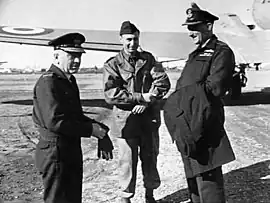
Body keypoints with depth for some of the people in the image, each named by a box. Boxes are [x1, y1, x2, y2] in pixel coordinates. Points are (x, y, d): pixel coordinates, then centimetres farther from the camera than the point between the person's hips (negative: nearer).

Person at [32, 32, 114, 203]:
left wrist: (101, 133, 2)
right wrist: (92, 129, -20)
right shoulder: (48, 82, -17)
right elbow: (54, 121, -27)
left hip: (73, 151, 10)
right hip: (55, 152, -9)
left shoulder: (70, 80, 13)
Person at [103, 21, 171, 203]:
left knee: (150, 158, 15)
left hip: (149, 119, 3)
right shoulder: (112, 65, -4)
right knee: (127, 162, 5)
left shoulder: (148, 59, 6)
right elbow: (110, 95, -15)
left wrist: (147, 101, -18)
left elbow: (163, 82, -3)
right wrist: (141, 97, -20)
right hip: (126, 120, -3)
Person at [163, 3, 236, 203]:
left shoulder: (221, 52, -5)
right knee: (193, 179, 20)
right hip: (187, 128, 9)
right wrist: (176, 99, 2)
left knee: (208, 181, -4)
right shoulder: (196, 54, 22)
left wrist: (183, 95, -9)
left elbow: (215, 88, -17)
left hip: (204, 127, -9)